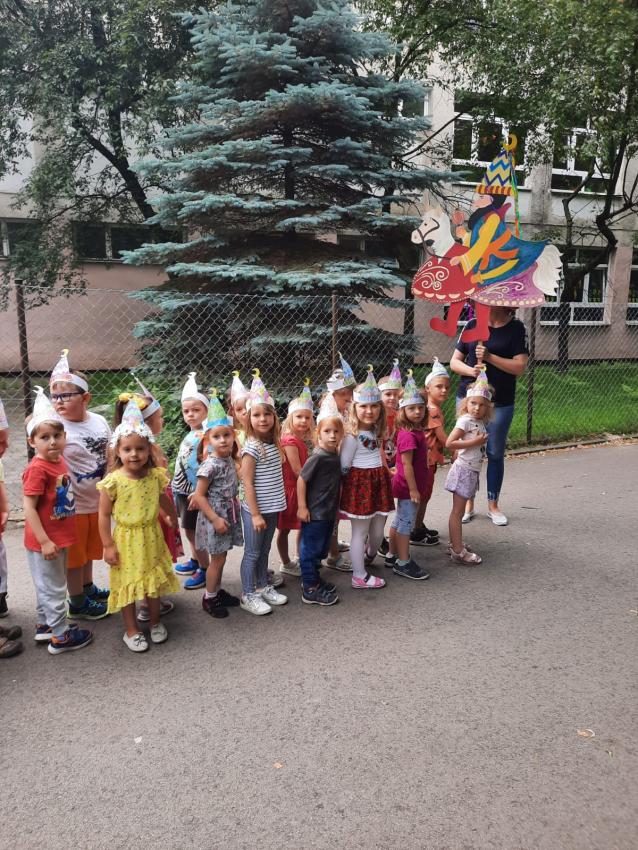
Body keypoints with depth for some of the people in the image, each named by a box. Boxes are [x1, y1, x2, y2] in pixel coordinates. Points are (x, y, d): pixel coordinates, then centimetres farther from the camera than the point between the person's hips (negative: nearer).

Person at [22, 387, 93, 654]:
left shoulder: (59, 460, 2)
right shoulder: (37, 469, -21)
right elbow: (29, 508, -22)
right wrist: (44, 541, -22)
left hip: (59, 538, 8)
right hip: (44, 541, -8)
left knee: (47, 586, 22)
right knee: (53, 588, 5)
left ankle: (44, 625, 39)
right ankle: (60, 636, 19)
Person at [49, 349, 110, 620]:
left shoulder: (99, 421, -1)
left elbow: (110, 457, 9)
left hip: (97, 501, 6)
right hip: (72, 504, -6)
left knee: (89, 548, 24)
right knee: (74, 554, 10)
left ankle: (88, 587, 45)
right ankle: (77, 603, 27)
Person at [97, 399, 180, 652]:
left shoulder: (156, 476, -7)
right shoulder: (113, 481, -17)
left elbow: (165, 501, 12)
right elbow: (104, 515, -11)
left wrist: (173, 519, 24)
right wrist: (108, 545, -11)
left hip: (152, 538, 3)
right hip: (126, 539, -3)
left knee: (153, 582, 16)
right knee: (128, 584, 9)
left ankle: (155, 622, 37)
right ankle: (131, 630, 26)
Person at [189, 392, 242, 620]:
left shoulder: (229, 459, 2)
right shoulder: (210, 465, -20)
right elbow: (199, 495, -18)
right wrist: (215, 519, -19)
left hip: (228, 514, 7)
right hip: (214, 516, -7)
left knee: (220, 557, 17)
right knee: (218, 559, 3)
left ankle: (217, 591, 32)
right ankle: (209, 598, 19)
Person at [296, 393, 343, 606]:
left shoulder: (335, 455, 3)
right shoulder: (317, 457, -20)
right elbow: (301, 480, -18)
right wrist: (302, 507, -17)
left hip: (329, 512, 8)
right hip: (314, 514, -8)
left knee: (321, 549, 21)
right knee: (310, 550, 4)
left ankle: (314, 579, 38)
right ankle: (310, 590, 15)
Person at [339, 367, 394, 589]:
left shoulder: (376, 431, 8)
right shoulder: (352, 436, -16)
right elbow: (344, 466, -13)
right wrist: (344, 489, -7)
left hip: (378, 482, 8)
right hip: (359, 484, -8)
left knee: (378, 531, 16)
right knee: (360, 532, 3)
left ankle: (368, 559, 44)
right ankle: (359, 576, 14)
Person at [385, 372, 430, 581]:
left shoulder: (417, 431, 8)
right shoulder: (408, 435, -21)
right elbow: (406, 464, -22)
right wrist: (413, 489, -20)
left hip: (407, 486, 10)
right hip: (408, 487, -10)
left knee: (399, 520, 17)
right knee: (406, 522, -1)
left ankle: (392, 556, 30)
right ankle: (403, 563, 9)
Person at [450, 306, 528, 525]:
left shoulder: (516, 328, -1)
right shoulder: (473, 325, 6)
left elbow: (520, 366, -9)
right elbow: (454, 361, 6)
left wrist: (490, 357, -18)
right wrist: (470, 370, -14)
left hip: (500, 402, -2)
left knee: (495, 454, 8)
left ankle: (493, 505, 22)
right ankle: (468, 503, 20)